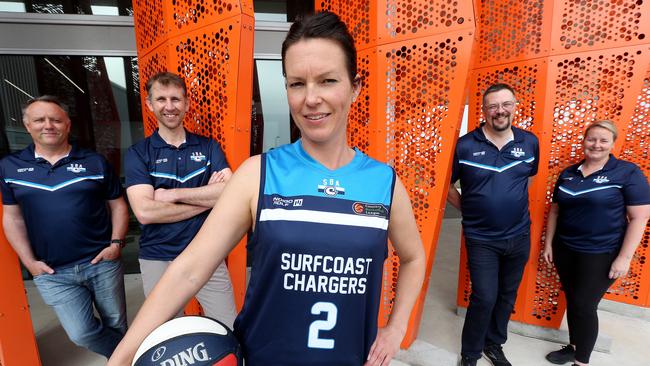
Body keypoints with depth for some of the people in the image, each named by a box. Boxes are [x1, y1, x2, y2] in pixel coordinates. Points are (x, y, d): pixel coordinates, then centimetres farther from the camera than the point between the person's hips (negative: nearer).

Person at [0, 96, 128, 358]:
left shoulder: (95, 162, 1)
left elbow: (118, 205, 5)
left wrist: (116, 243, -7)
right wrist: (29, 261, 2)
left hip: (102, 263, 0)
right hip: (52, 272, 1)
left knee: (116, 326, 11)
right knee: (82, 334, -3)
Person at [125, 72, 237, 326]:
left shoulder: (208, 146, 3)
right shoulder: (138, 154, -1)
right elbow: (145, 212, -15)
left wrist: (173, 194, -14)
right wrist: (207, 198, -13)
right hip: (158, 260, 0)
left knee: (229, 331, 6)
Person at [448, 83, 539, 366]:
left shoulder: (530, 142, -1)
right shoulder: (465, 146, -12)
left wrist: (512, 202, 9)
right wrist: (468, 209, -3)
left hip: (519, 237, 4)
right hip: (481, 239, -4)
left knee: (507, 296, 17)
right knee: (485, 298, -2)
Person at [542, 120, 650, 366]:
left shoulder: (627, 173, -8)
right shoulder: (568, 174, 5)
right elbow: (555, 210, 11)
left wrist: (624, 257, -14)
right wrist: (548, 243, 9)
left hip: (601, 254, -4)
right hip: (565, 249, 4)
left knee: (584, 305, 2)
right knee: (571, 301, 14)